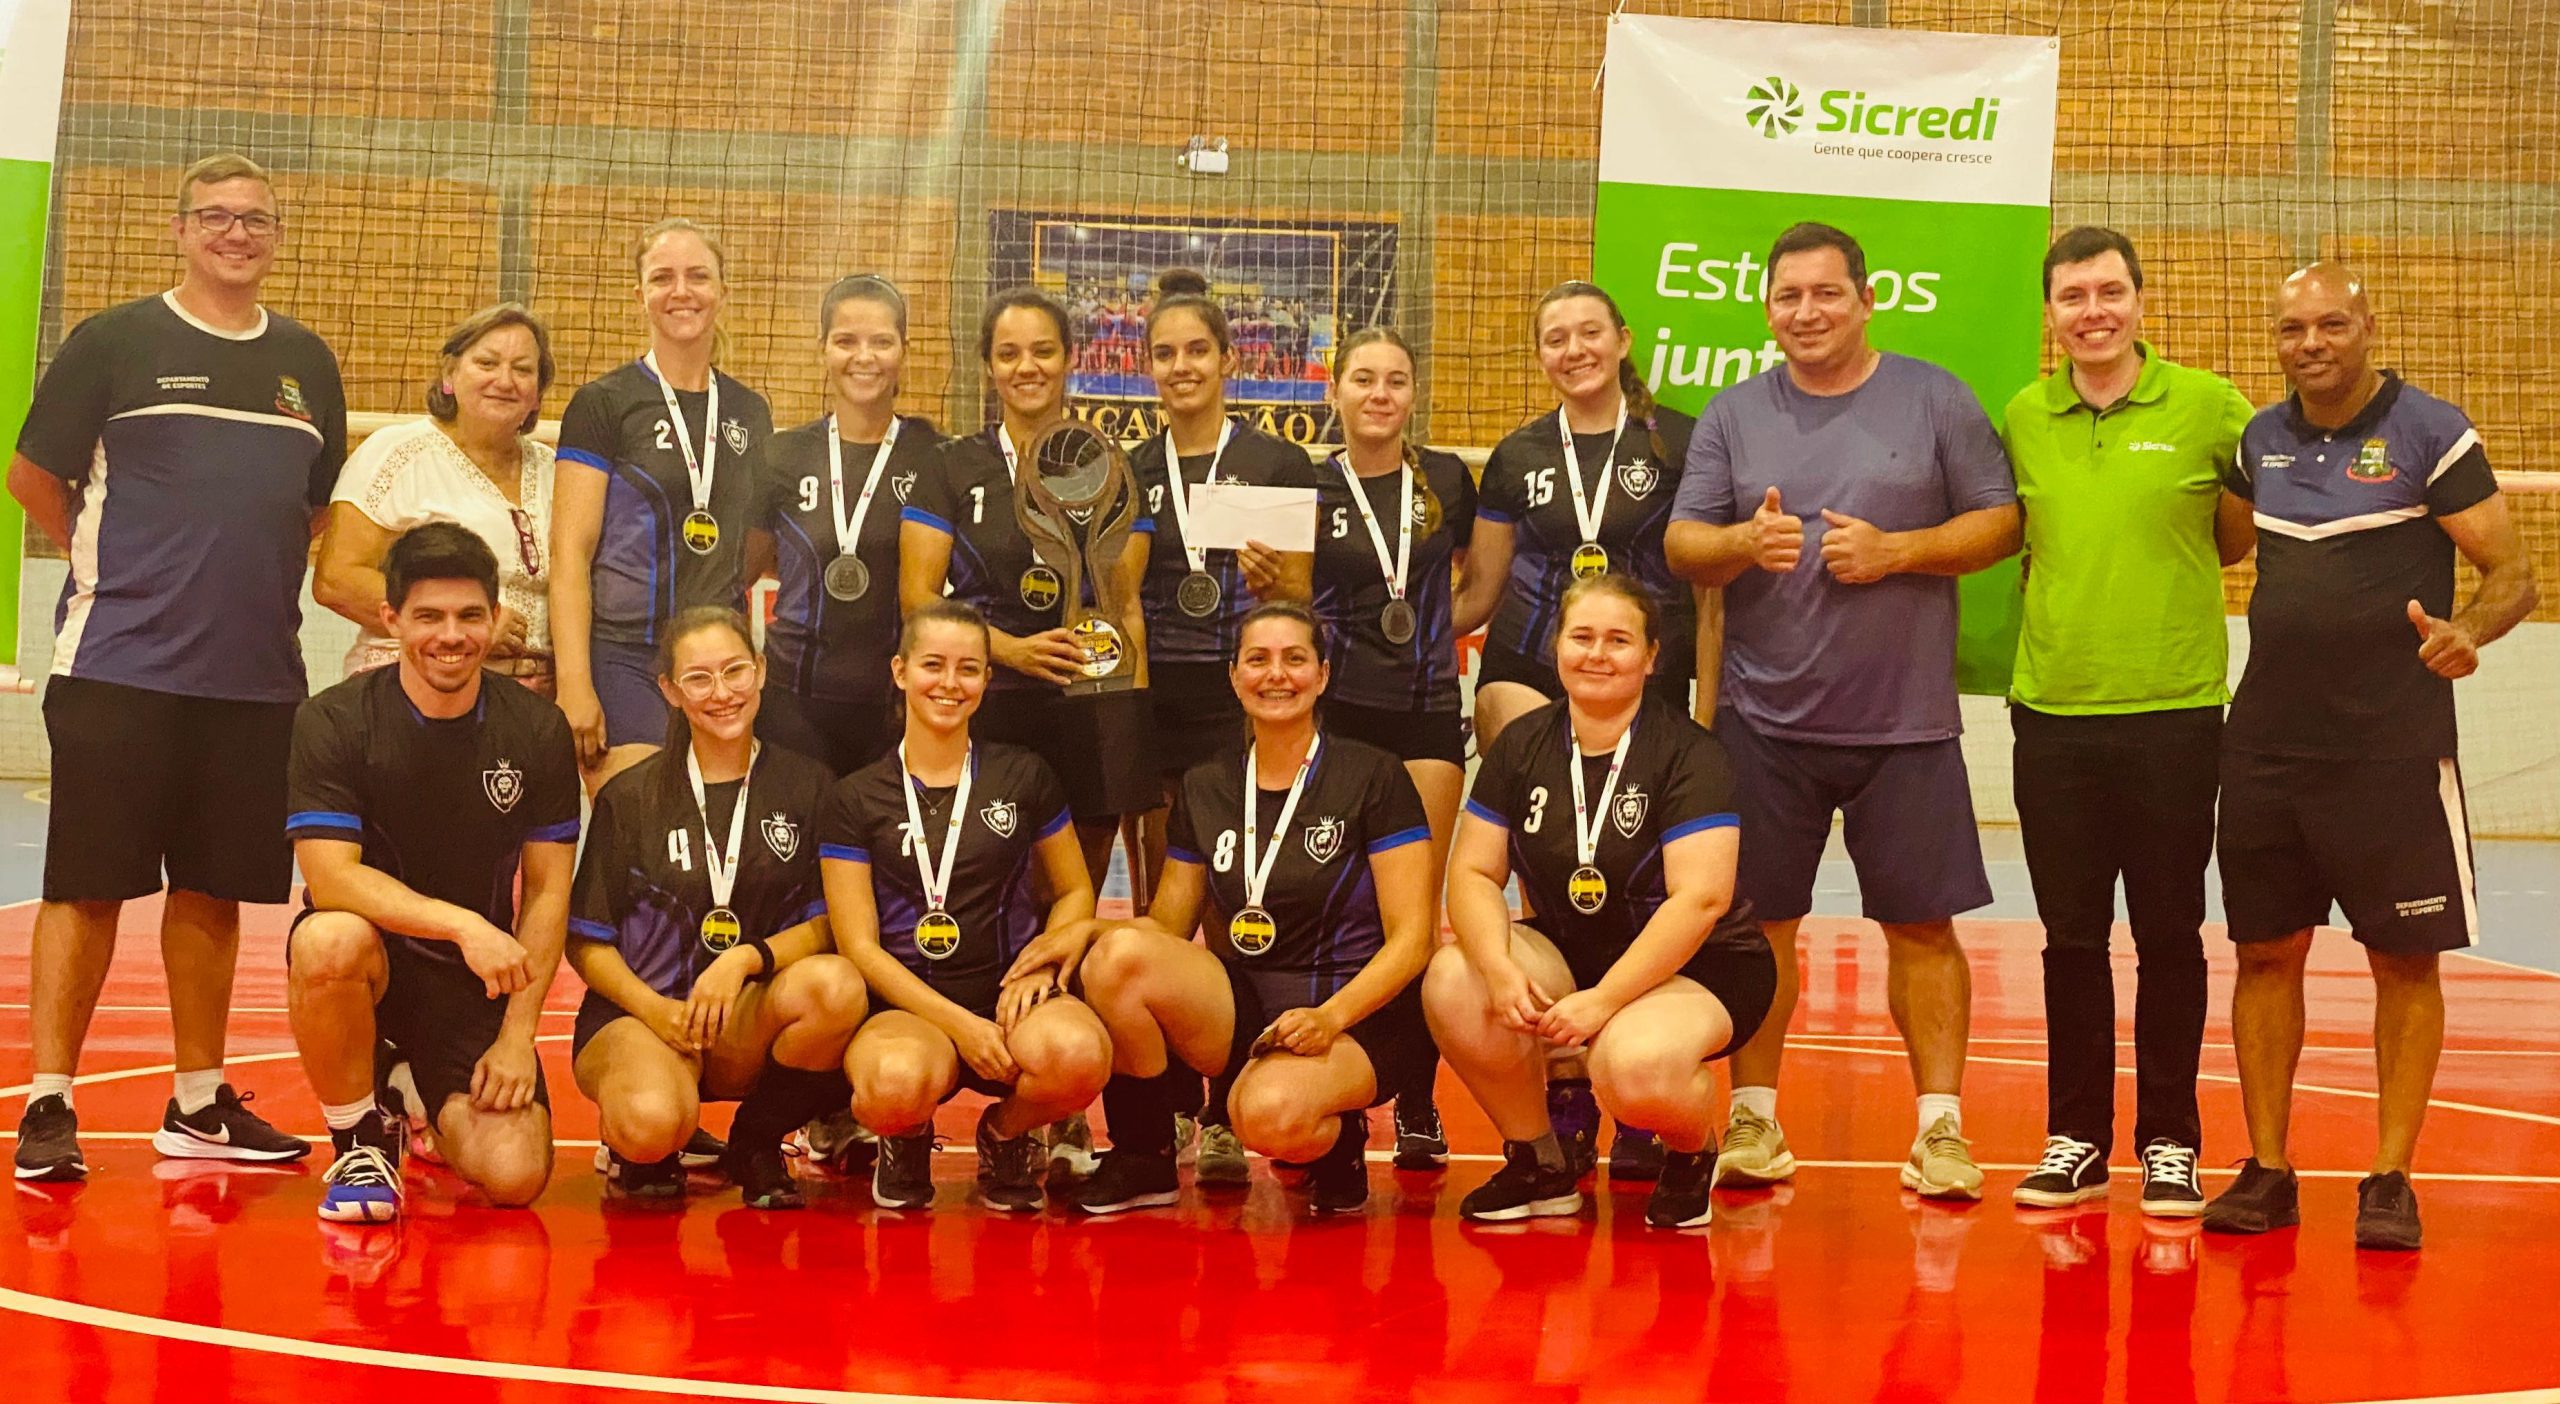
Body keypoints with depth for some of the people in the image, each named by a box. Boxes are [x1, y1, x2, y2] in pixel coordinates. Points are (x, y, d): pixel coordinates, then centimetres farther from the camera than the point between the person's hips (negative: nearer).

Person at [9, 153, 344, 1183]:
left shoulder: (305, 362, 12)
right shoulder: (115, 341, 0)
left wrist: (255, 584, 9)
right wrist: (117, 569, 4)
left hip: (256, 674, 4)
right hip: (117, 669, -4)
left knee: (212, 890, 10)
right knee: (88, 886, -2)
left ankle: (199, 1102, 19)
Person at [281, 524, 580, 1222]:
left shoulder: (538, 732, -4)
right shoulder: (332, 723, -11)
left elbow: (547, 891, 0)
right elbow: (333, 877, -20)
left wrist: (518, 1033, -8)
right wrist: (462, 923, -33)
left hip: (478, 981, 2)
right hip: (374, 955, -2)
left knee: (515, 1177, -17)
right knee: (329, 940, -39)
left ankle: (433, 1099, 22)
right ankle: (362, 1138, -10)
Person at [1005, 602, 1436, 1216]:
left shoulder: (1373, 776, -4)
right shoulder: (1204, 788, 9)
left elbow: (1410, 939, -7)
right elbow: (1167, 927, 12)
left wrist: (1331, 1016, -23)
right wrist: (1088, 930, -9)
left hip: (1354, 1012, -5)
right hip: (1242, 1008, 5)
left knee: (1271, 1112, -37)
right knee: (1119, 955, -24)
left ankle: (1336, 1140, 1)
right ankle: (1142, 1160, -5)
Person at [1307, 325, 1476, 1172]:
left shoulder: (1446, 481, 7)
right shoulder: (1308, 490, 4)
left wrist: (1439, 625, 7)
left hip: (1428, 712, 1)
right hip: (1336, 711, 0)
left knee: (1418, 913, -2)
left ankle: (1417, 1103, 6)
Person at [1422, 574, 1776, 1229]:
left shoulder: (1688, 753, -14)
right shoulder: (1522, 745, 1)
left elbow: (1701, 898, -22)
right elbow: (1473, 871, -2)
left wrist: (1604, 999, -28)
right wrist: (1501, 968, -22)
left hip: (1697, 969, -5)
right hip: (1566, 952, 5)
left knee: (1635, 1067, -37)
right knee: (1454, 981, -24)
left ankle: (1693, 1153, 3)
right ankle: (1540, 1165, -1)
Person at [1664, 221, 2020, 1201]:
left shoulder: (1935, 400, 5)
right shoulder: (1733, 416, 9)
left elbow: (2001, 524, 2)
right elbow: (1681, 544, 5)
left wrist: (1893, 550, -12)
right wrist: (1743, 543, -16)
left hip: (1907, 720, -1)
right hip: (1765, 717, 1)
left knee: (1921, 926, 1)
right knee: (1761, 921, 4)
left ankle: (1940, 1124, 10)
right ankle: (1754, 1119, 15)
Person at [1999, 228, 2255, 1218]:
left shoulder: (2209, 407, -2)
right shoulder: (2021, 418, 6)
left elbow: (2243, 531, 9)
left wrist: (2180, 561, 0)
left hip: (2174, 708, -2)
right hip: (2051, 709, 2)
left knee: (2168, 935, 5)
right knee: (2071, 936, 9)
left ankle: (2170, 1143, 16)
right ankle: (2076, 1138, 19)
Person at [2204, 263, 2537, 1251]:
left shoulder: (2430, 433, -5)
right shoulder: (2261, 438, 9)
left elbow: (2512, 573, -7)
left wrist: (2468, 632, -27)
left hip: (2395, 749, -4)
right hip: (2265, 748, 5)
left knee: (2404, 959, 1)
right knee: (2265, 952, 6)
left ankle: (2391, 1179, 11)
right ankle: (2266, 1170, 16)